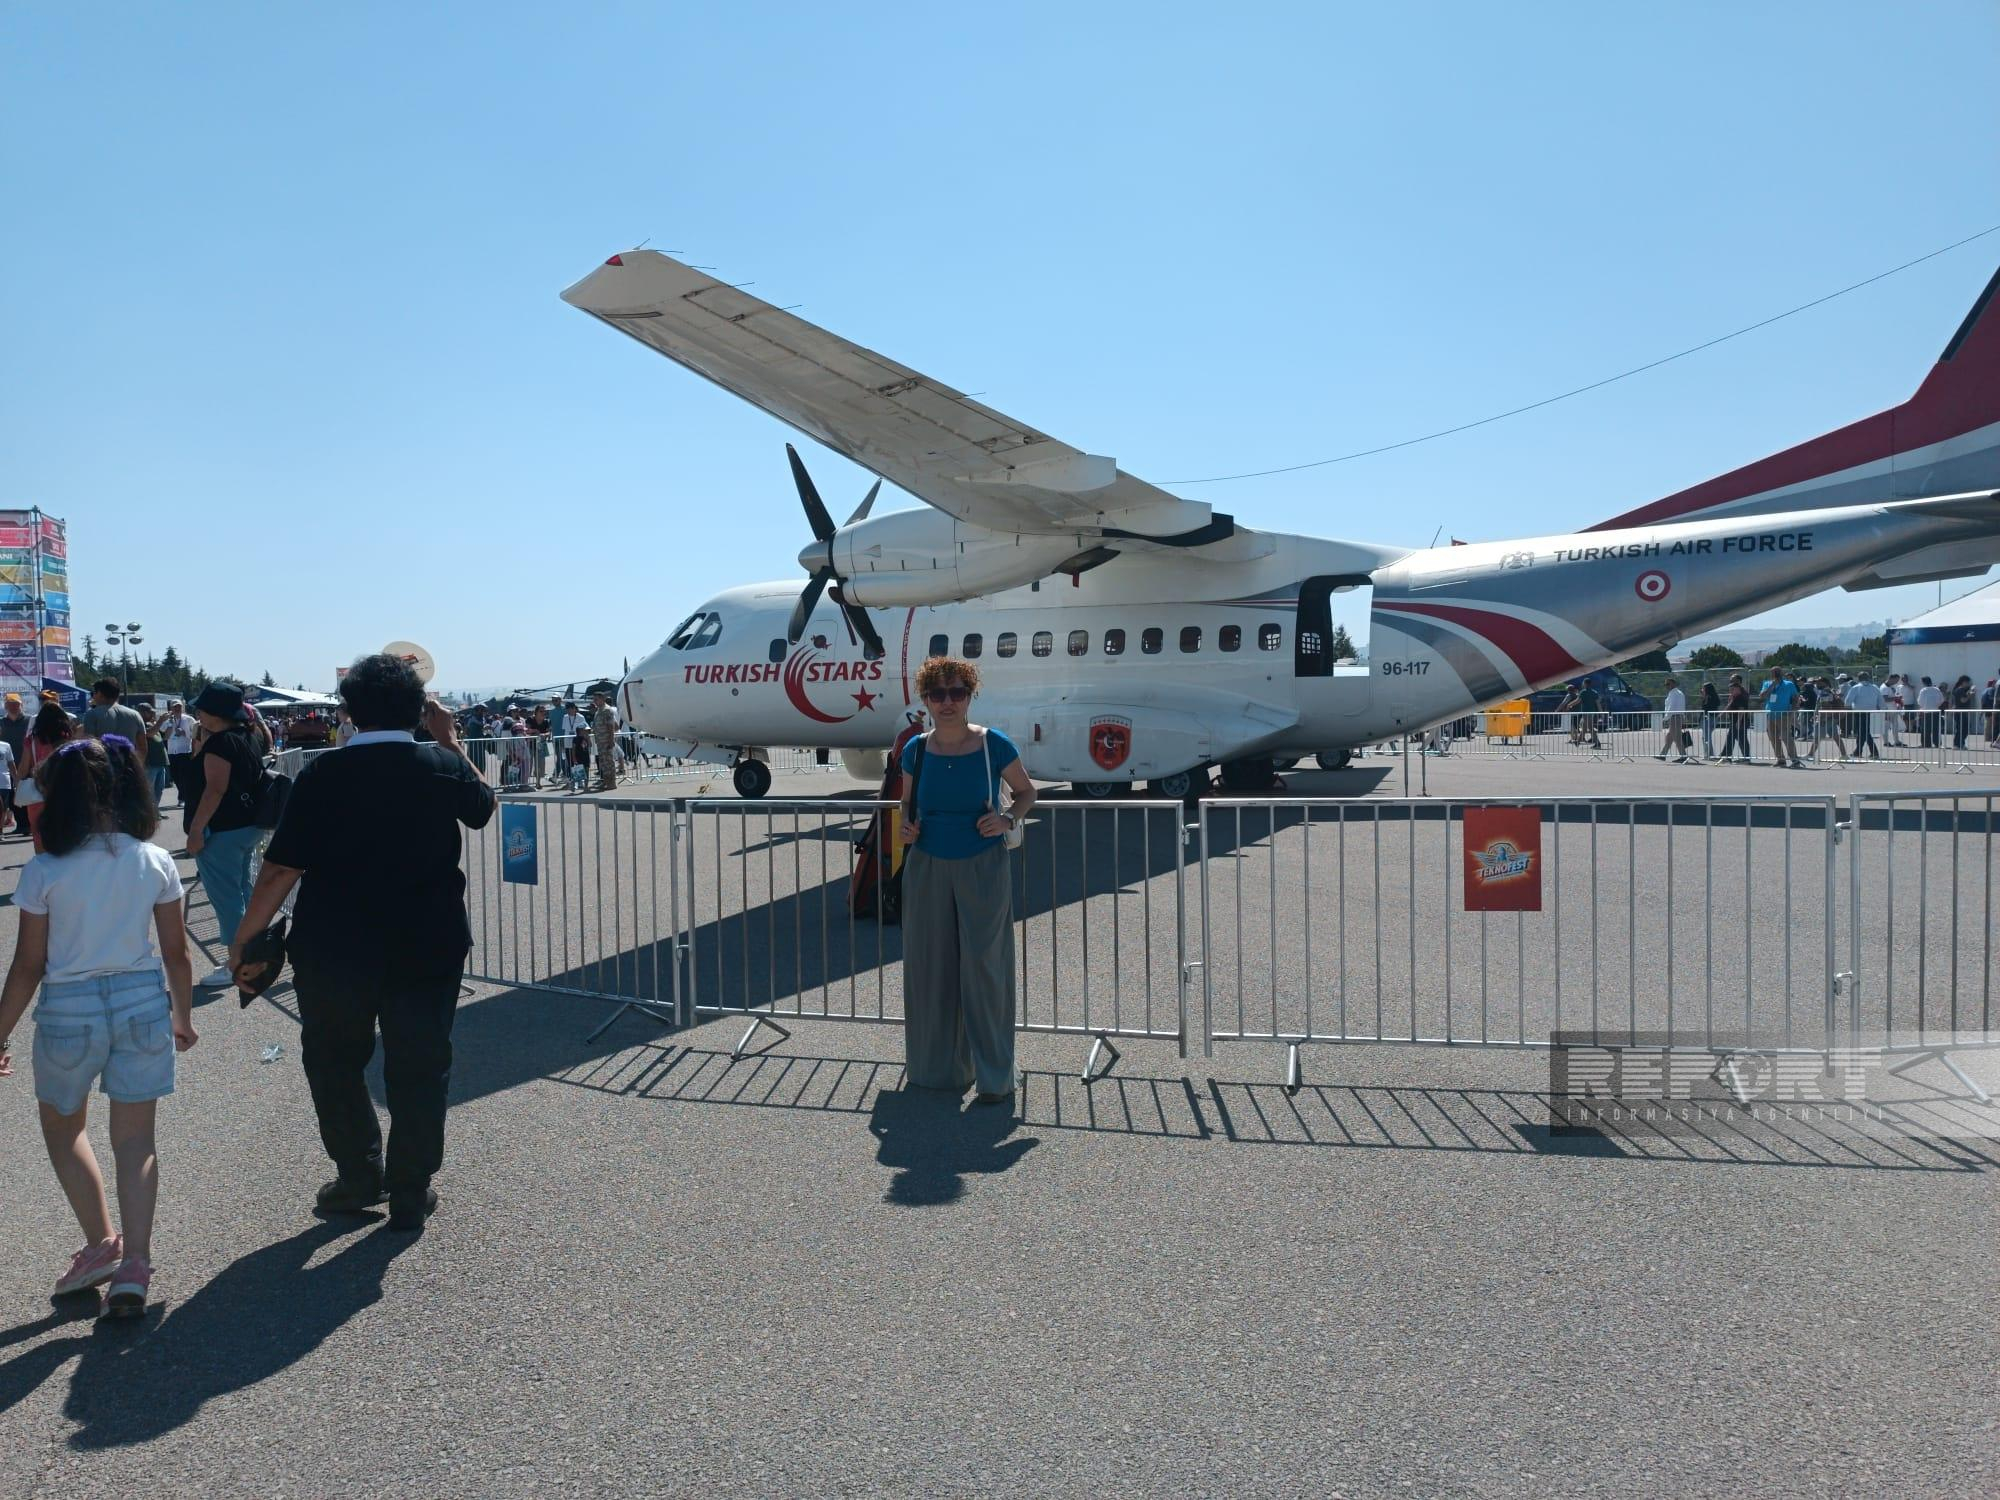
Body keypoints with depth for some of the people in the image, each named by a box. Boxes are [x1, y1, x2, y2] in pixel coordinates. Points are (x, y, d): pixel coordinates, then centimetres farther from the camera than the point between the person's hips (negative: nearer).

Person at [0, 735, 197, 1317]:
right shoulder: (156, 863, -5)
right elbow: (176, 952, 1)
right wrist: (183, 1016, 15)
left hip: (69, 1010, -2)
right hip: (142, 1003, 2)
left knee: (63, 1127, 23)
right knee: (135, 1137, 11)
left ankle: (102, 1242, 20)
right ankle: (134, 1264, 7)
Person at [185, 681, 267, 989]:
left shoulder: (220, 742, -17)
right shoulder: (248, 738, 11)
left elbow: (215, 788, -24)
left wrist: (196, 829, -23)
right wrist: (204, 738, 17)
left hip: (221, 829, -10)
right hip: (246, 825, 10)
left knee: (225, 895, -4)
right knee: (241, 888, 20)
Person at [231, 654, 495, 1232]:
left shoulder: (322, 776, -10)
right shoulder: (442, 767, -6)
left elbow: (282, 868, -11)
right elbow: (484, 804, 17)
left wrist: (245, 937, 0)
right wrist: (450, 740, 17)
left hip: (334, 949, -1)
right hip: (429, 947, 1)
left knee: (334, 1063, 20)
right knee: (419, 1068, 12)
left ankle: (360, 1177, 26)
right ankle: (411, 1194, 18)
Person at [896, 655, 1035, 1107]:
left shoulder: (994, 745, -7)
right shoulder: (916, 751, 1)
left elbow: (1026, 791, 6)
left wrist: (1008, 819, -12)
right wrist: (905, 827, -3)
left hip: (982, 869, -3)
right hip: (927, 869, 3)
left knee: (985, 966, -1)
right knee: (931, 968, 8)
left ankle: (995, 1075, 12)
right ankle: (937, 1067, 24)